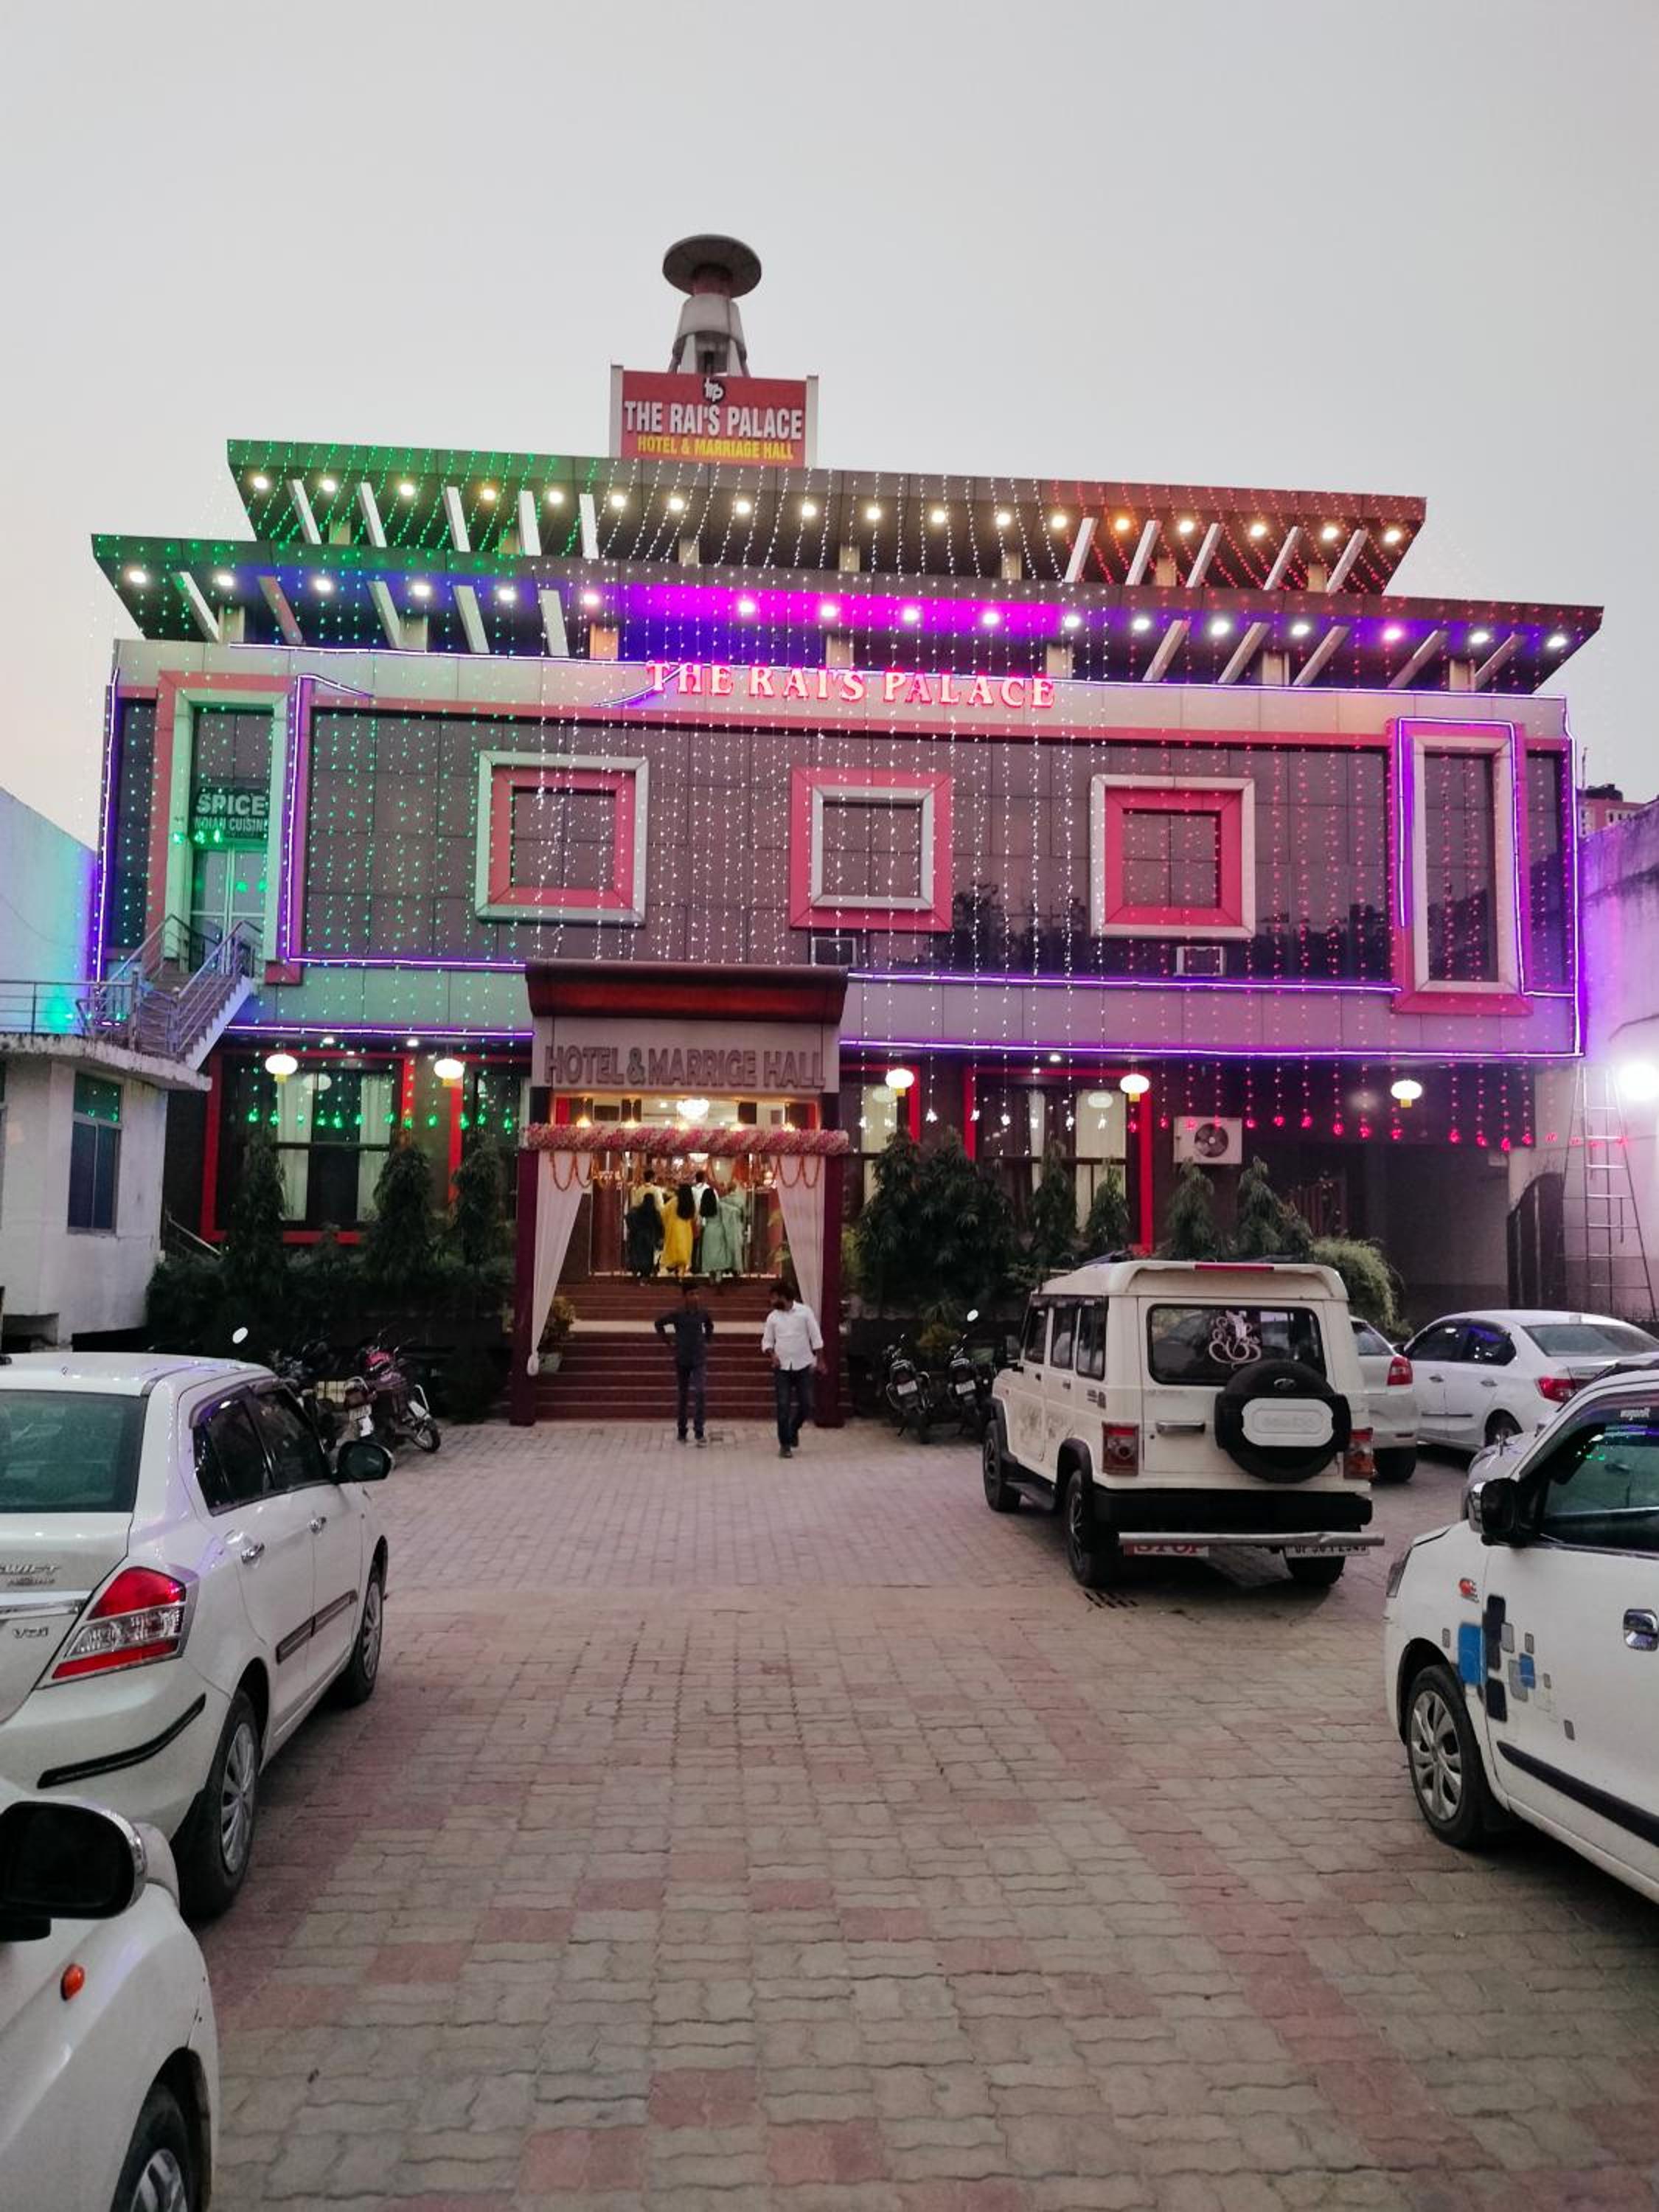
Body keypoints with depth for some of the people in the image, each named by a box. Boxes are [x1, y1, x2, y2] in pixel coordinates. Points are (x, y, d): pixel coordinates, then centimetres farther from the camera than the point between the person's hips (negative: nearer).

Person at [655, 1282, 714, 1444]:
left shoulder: (702, 1313, 0)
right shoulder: (676, 1314, -8)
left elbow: (710, 1324, 21)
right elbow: (659, 1323, 3)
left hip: (699, 1359, 1)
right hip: (682, 1360, -1)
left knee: (701, 1392, -15)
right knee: (682, 1395, 9)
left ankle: (699, 1431, -13)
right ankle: (681, 1431, 21)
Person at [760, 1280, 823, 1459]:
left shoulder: (805, 1312, -4)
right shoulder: (772, 1317, 4)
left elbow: (816, 1337, -2)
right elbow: (766, 1341, 9)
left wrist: (818, 1360, -7)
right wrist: (772, 1354, -11)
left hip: (803, 1365, -1)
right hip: (782, 1367, 1)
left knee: (806, 1404, 0)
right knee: (783, 1407, -2)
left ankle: (794, 1428, 29)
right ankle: (785, 1444, 6)